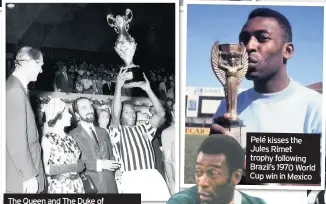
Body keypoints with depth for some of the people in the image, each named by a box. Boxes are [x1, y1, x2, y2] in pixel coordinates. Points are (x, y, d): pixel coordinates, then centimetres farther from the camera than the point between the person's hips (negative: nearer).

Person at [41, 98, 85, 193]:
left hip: (77, 185, 6)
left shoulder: (69, 138, 8)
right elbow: (44, 168, -17)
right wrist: (71, 167, -16)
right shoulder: (47, 139, -9)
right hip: (59, 187, -5)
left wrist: (80, 166, -3)